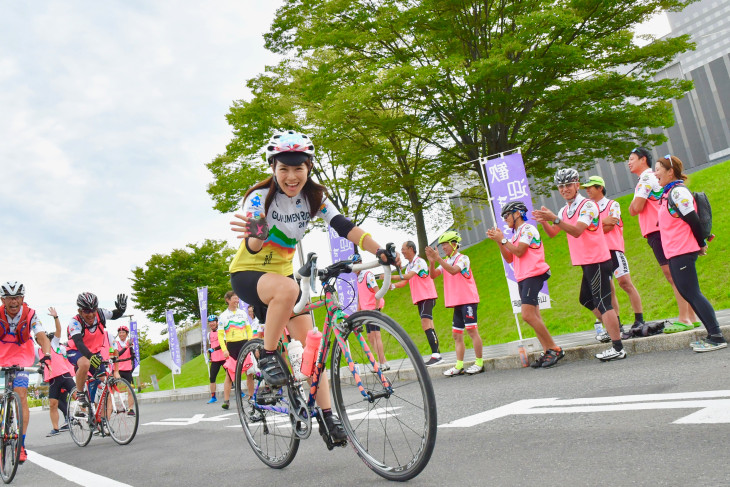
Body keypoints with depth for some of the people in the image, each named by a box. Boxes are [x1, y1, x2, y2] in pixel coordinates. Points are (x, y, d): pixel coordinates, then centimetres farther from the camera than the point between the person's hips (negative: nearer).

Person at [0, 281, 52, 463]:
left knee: (21, 397, -13)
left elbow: (42, 337, -26)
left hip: (22, 359, -1)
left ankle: (21, 444, -9)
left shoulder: (30, 315, -17)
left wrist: (46, 355, -45)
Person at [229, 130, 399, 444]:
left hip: (283, 274, 5)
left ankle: (327, 417, 1)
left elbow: (345, 227, -18)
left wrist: (379, 250, -34)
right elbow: (252, 247, -31)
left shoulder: (314, 197, -7)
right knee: (287, 288, -39)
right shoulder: (260, 197, -20)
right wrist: (257, 235, -56)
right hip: (247, 273, -5)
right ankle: (267, 358, -20)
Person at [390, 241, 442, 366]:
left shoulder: (419, 261, -12)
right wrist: (393, 285, -5)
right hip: (419, 298, 9)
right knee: (428, 327, 9)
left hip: (427, 297, -9)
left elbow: (407, 276, -22)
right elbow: (405, 282, 13)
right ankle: (437, 354, 13)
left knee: (425, 324, -19)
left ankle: (435, 355, -22)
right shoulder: (409, 265, 16)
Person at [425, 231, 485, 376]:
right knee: (456, 334, 6)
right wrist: (432, 262, -12)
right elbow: (433, 275, 5)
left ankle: (479, 363, -3)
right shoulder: (446, 262, 15)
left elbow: (453, 270, -24)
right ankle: (459, 366, 8)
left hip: (468, 300, -8)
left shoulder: (463, 258, -5)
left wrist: (438, 258, -28)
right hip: (456, 302, 8)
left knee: (472, 330, -10)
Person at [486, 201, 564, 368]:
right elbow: (509, 258, 14)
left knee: (528, 315, -18)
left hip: (533, 276, -9)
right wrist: (498, 241, 5)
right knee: (534, 317, 5)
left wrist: (502, 239, -9)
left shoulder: (528, 229, -5)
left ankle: (554, 349, -11)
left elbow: (519, 252, -17)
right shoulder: (515, 234, 21)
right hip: (522, 278, 9)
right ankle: (547, 352, 7)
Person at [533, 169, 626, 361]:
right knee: (586, 300, 18)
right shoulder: (565, 210, 13)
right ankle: (615, 329, 33)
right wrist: (544, 221, -9)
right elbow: (552, 233, 10)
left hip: (597, 261, -9)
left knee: (602, 303, -9)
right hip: (586, 263, 9)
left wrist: (554, 218, -34)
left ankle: (617, 348, -4)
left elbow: (577, 231, -26)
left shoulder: (587, 205, -14)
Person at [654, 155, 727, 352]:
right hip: (674, 253, 10)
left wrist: (701, 244, -7)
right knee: (688, 294, 13)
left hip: (683, 253, -10)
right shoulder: (669, 193, 15)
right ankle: (712, 334, 19)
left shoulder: (677, 192, -14)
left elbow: (693, 220, -17)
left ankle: (717, 337, -2)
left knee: (692, 293, -7)